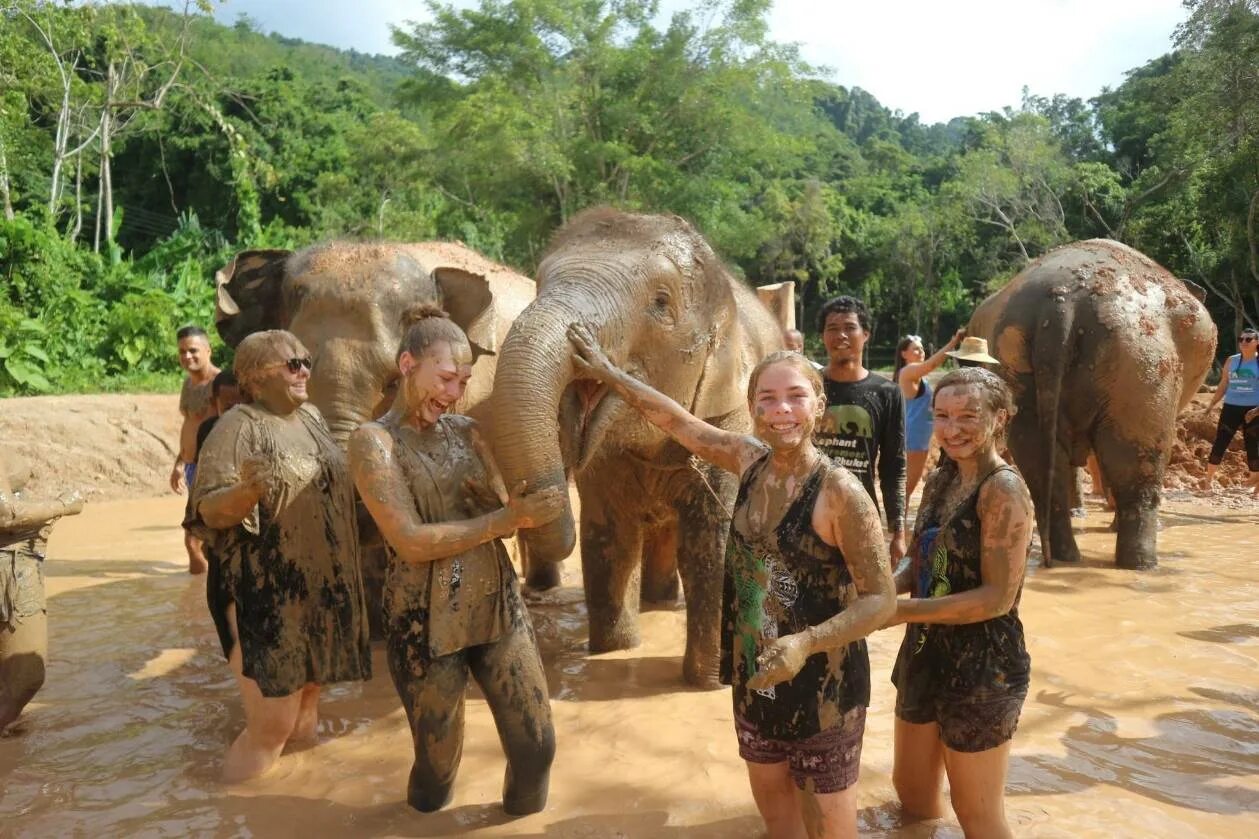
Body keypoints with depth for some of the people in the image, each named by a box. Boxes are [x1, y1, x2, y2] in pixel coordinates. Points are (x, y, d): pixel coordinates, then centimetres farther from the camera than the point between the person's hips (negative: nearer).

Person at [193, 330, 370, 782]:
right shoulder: (239, 426, -12)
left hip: (323, 588, 7)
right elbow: (208, 510, -19)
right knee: (271, 726, -3)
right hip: (269, 597, -7)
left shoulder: (311, 417, 10)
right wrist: (248, 490, -36)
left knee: (304, 717, 20)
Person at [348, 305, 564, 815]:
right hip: (426, 621, -4)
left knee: (537, 744, 10)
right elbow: (410, 541, -18)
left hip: (498, 605, 5)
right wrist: (505, 518, -21)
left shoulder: (466, 430, 5)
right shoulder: (374, 440, -10)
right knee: (438, 763, 13)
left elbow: (503, 514, 3)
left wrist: (528, 507, -20)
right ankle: (424, 819, 46)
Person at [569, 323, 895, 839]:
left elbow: (881, 599, -19)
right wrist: (607, 372, 15)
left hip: (823, 686, -6)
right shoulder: (749, 460, -4)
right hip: (754, 678, 6)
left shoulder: (840, 491, -21)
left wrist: (805, 643, -33)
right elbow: (676, 421, 8)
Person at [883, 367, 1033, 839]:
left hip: (984, 667, -7)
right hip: (926, 654, 8)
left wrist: (902, 611, -24)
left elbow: (998, 597, -23)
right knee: (912, 792, 21)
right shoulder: (939, 481, 5)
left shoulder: (1003, 489, -18)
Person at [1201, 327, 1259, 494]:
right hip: (1231, 407, 3)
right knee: (1220, 443, -2)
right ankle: (1208, 479, 4)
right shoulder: (1232, 361, 7)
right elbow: (1223, 385, 14)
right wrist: (1211, 405, 8)